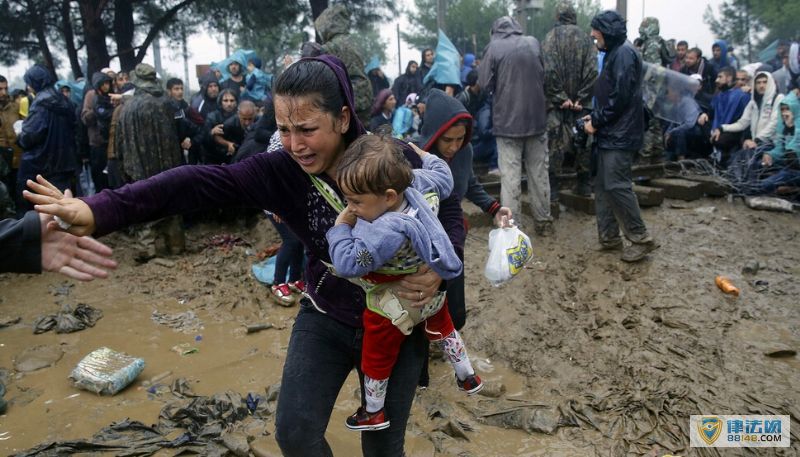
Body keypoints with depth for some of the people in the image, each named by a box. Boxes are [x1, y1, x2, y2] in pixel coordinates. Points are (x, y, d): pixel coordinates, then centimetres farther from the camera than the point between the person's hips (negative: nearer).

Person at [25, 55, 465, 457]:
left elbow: (447, 207, -6)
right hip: (325, 318, 1)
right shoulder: (280, 170, -16)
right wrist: (100, 210, -40)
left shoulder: (396, 159, -19)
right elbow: (199, 183, -28)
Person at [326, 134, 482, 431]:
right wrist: (423, 156, 13)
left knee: (376, 359, 20)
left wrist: (340, 226, -25)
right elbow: (444, 177, 0)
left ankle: (373, 413, 44)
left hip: (392, 309, -7)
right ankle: (468, 377, 55)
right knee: (443, 329, 35)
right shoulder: (420, 183, -22)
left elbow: (347, 264, -35)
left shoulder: (386, 233, -44)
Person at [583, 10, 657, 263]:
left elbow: (620, 96, -20)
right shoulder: (613, 53, 19)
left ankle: (641, 238, 1)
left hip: (620, 134, -10)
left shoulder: (624, 53, -12)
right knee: (603, 186, 10)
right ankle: (609, 236, 17)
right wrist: (595, 117, 9)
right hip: (610, 133, 10)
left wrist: (597, 121, -13)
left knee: (616, 186, -10)